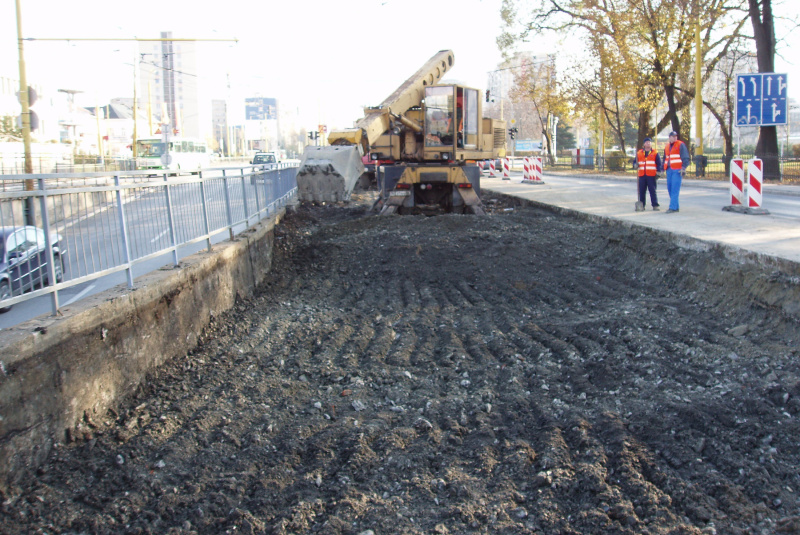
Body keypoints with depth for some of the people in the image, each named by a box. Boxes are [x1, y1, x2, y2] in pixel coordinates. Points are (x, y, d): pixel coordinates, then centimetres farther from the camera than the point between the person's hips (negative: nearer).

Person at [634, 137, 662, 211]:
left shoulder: (655, 153, 6)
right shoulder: (639, 153, 14)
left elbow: (659, 164, 5)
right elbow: (635, 162, 18)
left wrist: (658, 172, -5)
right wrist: (636, 165, -5)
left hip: (651, 176, -3)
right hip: (642, 175, 3)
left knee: (652, 191, -3)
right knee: (641, 191, 3)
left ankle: (655, 205, 2)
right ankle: (641, 205, 10)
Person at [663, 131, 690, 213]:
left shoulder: (681, 145, -1)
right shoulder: (667, 147, 20)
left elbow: (686, 158, -6)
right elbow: (665, 159, 27)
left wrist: (683, 168, -16)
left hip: (677, 170, -7)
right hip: (669, 170, 7)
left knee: (675, 189, -12)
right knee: (670, 188, 6)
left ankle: (672, 207, -14)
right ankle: (676, 207, 15)